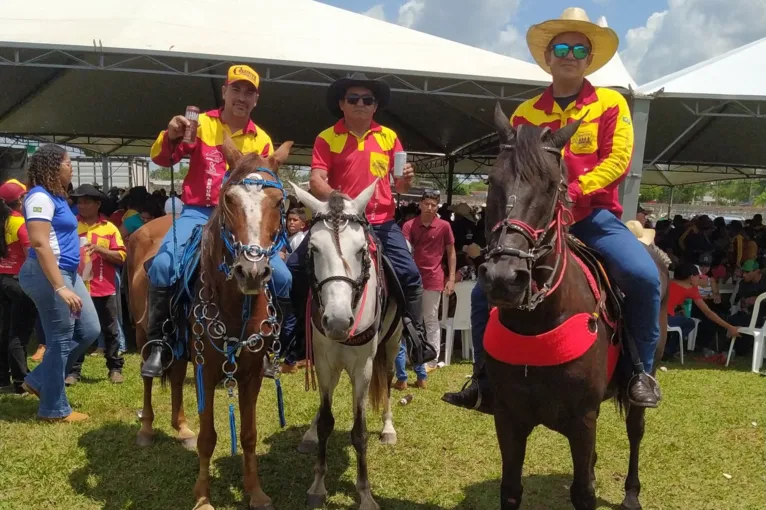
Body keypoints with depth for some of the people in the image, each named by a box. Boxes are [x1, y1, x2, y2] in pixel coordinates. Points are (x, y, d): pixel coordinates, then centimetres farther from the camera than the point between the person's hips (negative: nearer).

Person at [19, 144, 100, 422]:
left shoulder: (56, 196, 14)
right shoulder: (40, 198, -15)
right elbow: (40, 245, -24)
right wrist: (60, 288, -28)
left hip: (67, 272, 10)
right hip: (48, 275, -10)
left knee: (89, 330, 13)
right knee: (60, 340, 0)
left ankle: (39, 380, 26)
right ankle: (54, 408, 15)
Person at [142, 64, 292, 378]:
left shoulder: (262, 141, 9)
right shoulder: (201, 125, 4)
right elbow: (162, 159, -1)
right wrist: (172, 136, -22)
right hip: (199, 213, -2)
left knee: (281, 277, -10)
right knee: (163, 265, -27)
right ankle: (158, 343, -8)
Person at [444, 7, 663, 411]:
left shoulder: (610, 104, 4)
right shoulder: (526, 113, 10)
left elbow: (618, 159, -8)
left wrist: (573, 190, -23)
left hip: (595, 216, -2)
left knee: (643, 275, -28)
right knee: (484, 291, -6)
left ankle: (641, 370, -5)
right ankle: (485, 379, 11)